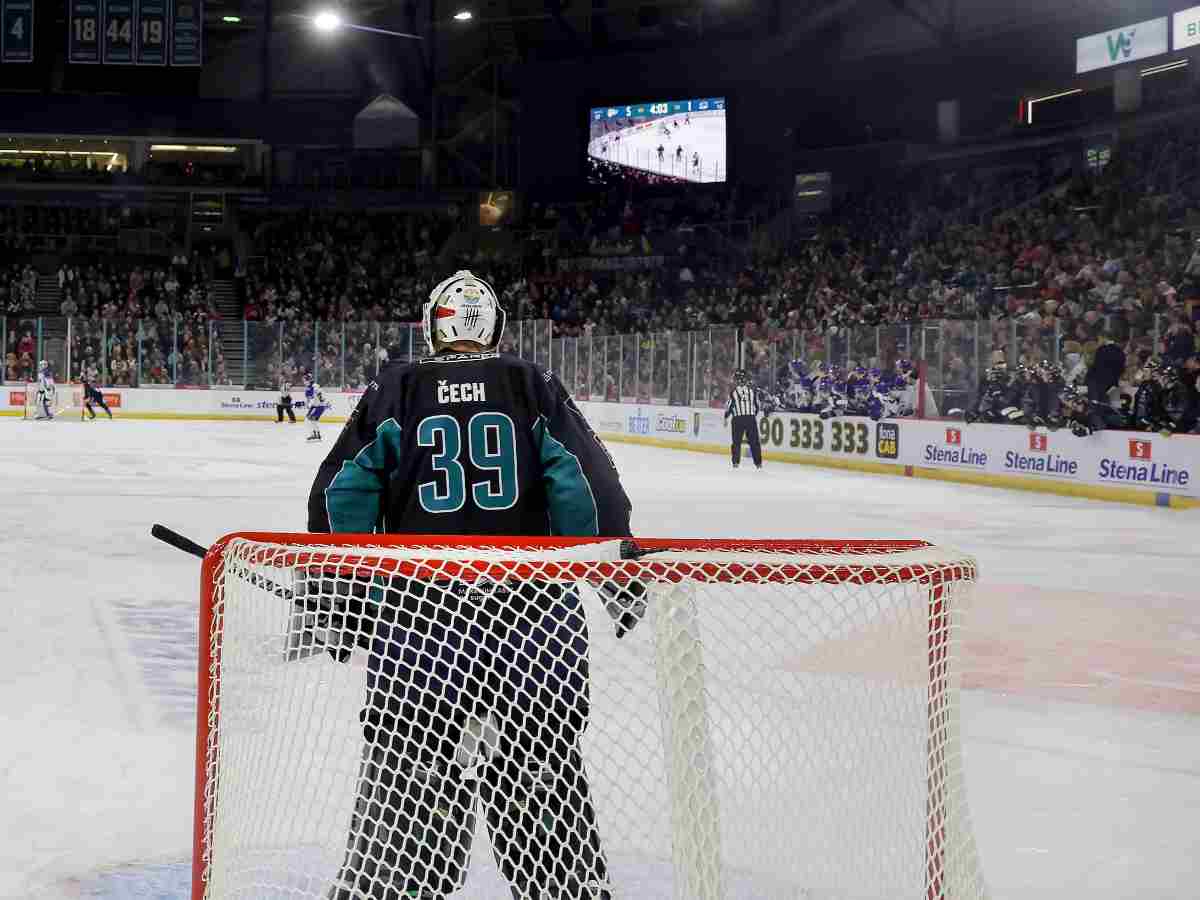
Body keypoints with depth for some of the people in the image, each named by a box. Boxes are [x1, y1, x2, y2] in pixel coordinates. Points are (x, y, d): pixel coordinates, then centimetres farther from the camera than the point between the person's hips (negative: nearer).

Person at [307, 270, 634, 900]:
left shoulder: (393, 390, 6)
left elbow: (340, 493, 2)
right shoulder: (533, 387, 7)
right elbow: (588, 482, -1)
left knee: (405, 760, 7)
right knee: (542, 766, 12)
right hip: (532, 607, 1)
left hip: (419, 608, 0)